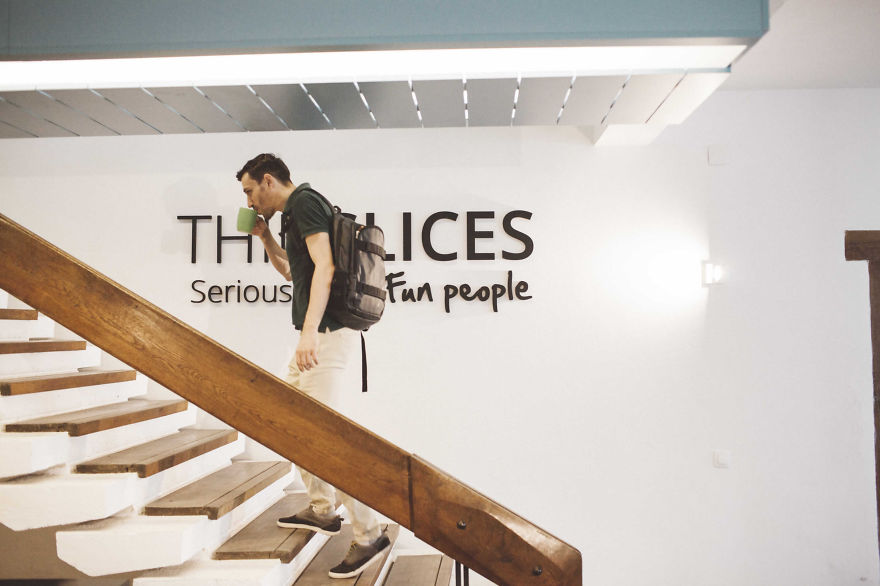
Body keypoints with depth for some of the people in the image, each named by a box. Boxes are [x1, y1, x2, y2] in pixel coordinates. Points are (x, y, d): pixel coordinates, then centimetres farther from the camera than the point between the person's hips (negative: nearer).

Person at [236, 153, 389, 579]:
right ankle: (322, 511, 30)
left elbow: (324, 267, -22)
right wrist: (265, 236, 24)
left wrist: (310, 331, -30)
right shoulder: (295, 212, 22)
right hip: (315, 335, 11)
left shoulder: (304, 202, -8)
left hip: (328, 334, -11)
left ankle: (369, 535, -5)